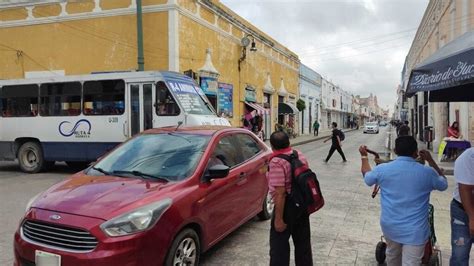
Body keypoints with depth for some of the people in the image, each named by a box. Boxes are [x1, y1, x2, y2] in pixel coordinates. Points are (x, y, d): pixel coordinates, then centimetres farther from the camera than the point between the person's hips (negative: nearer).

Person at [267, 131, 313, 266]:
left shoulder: (277, 163, -23)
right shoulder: (300, 155, 2)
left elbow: (280, 193, -26)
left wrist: (279, 219, -21)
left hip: (287, 206, -8)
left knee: (279, 244, 5)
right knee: (303, 241, 20)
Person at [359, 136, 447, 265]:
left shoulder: (382, 169, -8)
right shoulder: (427, 172, -11)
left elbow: (367, 177, 14)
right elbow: (443, 184, 12)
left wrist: (364, 156, 27)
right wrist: (431, 160, 17)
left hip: (389, 225, 3)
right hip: (414, 230, -2)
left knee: (392, 255, 26)